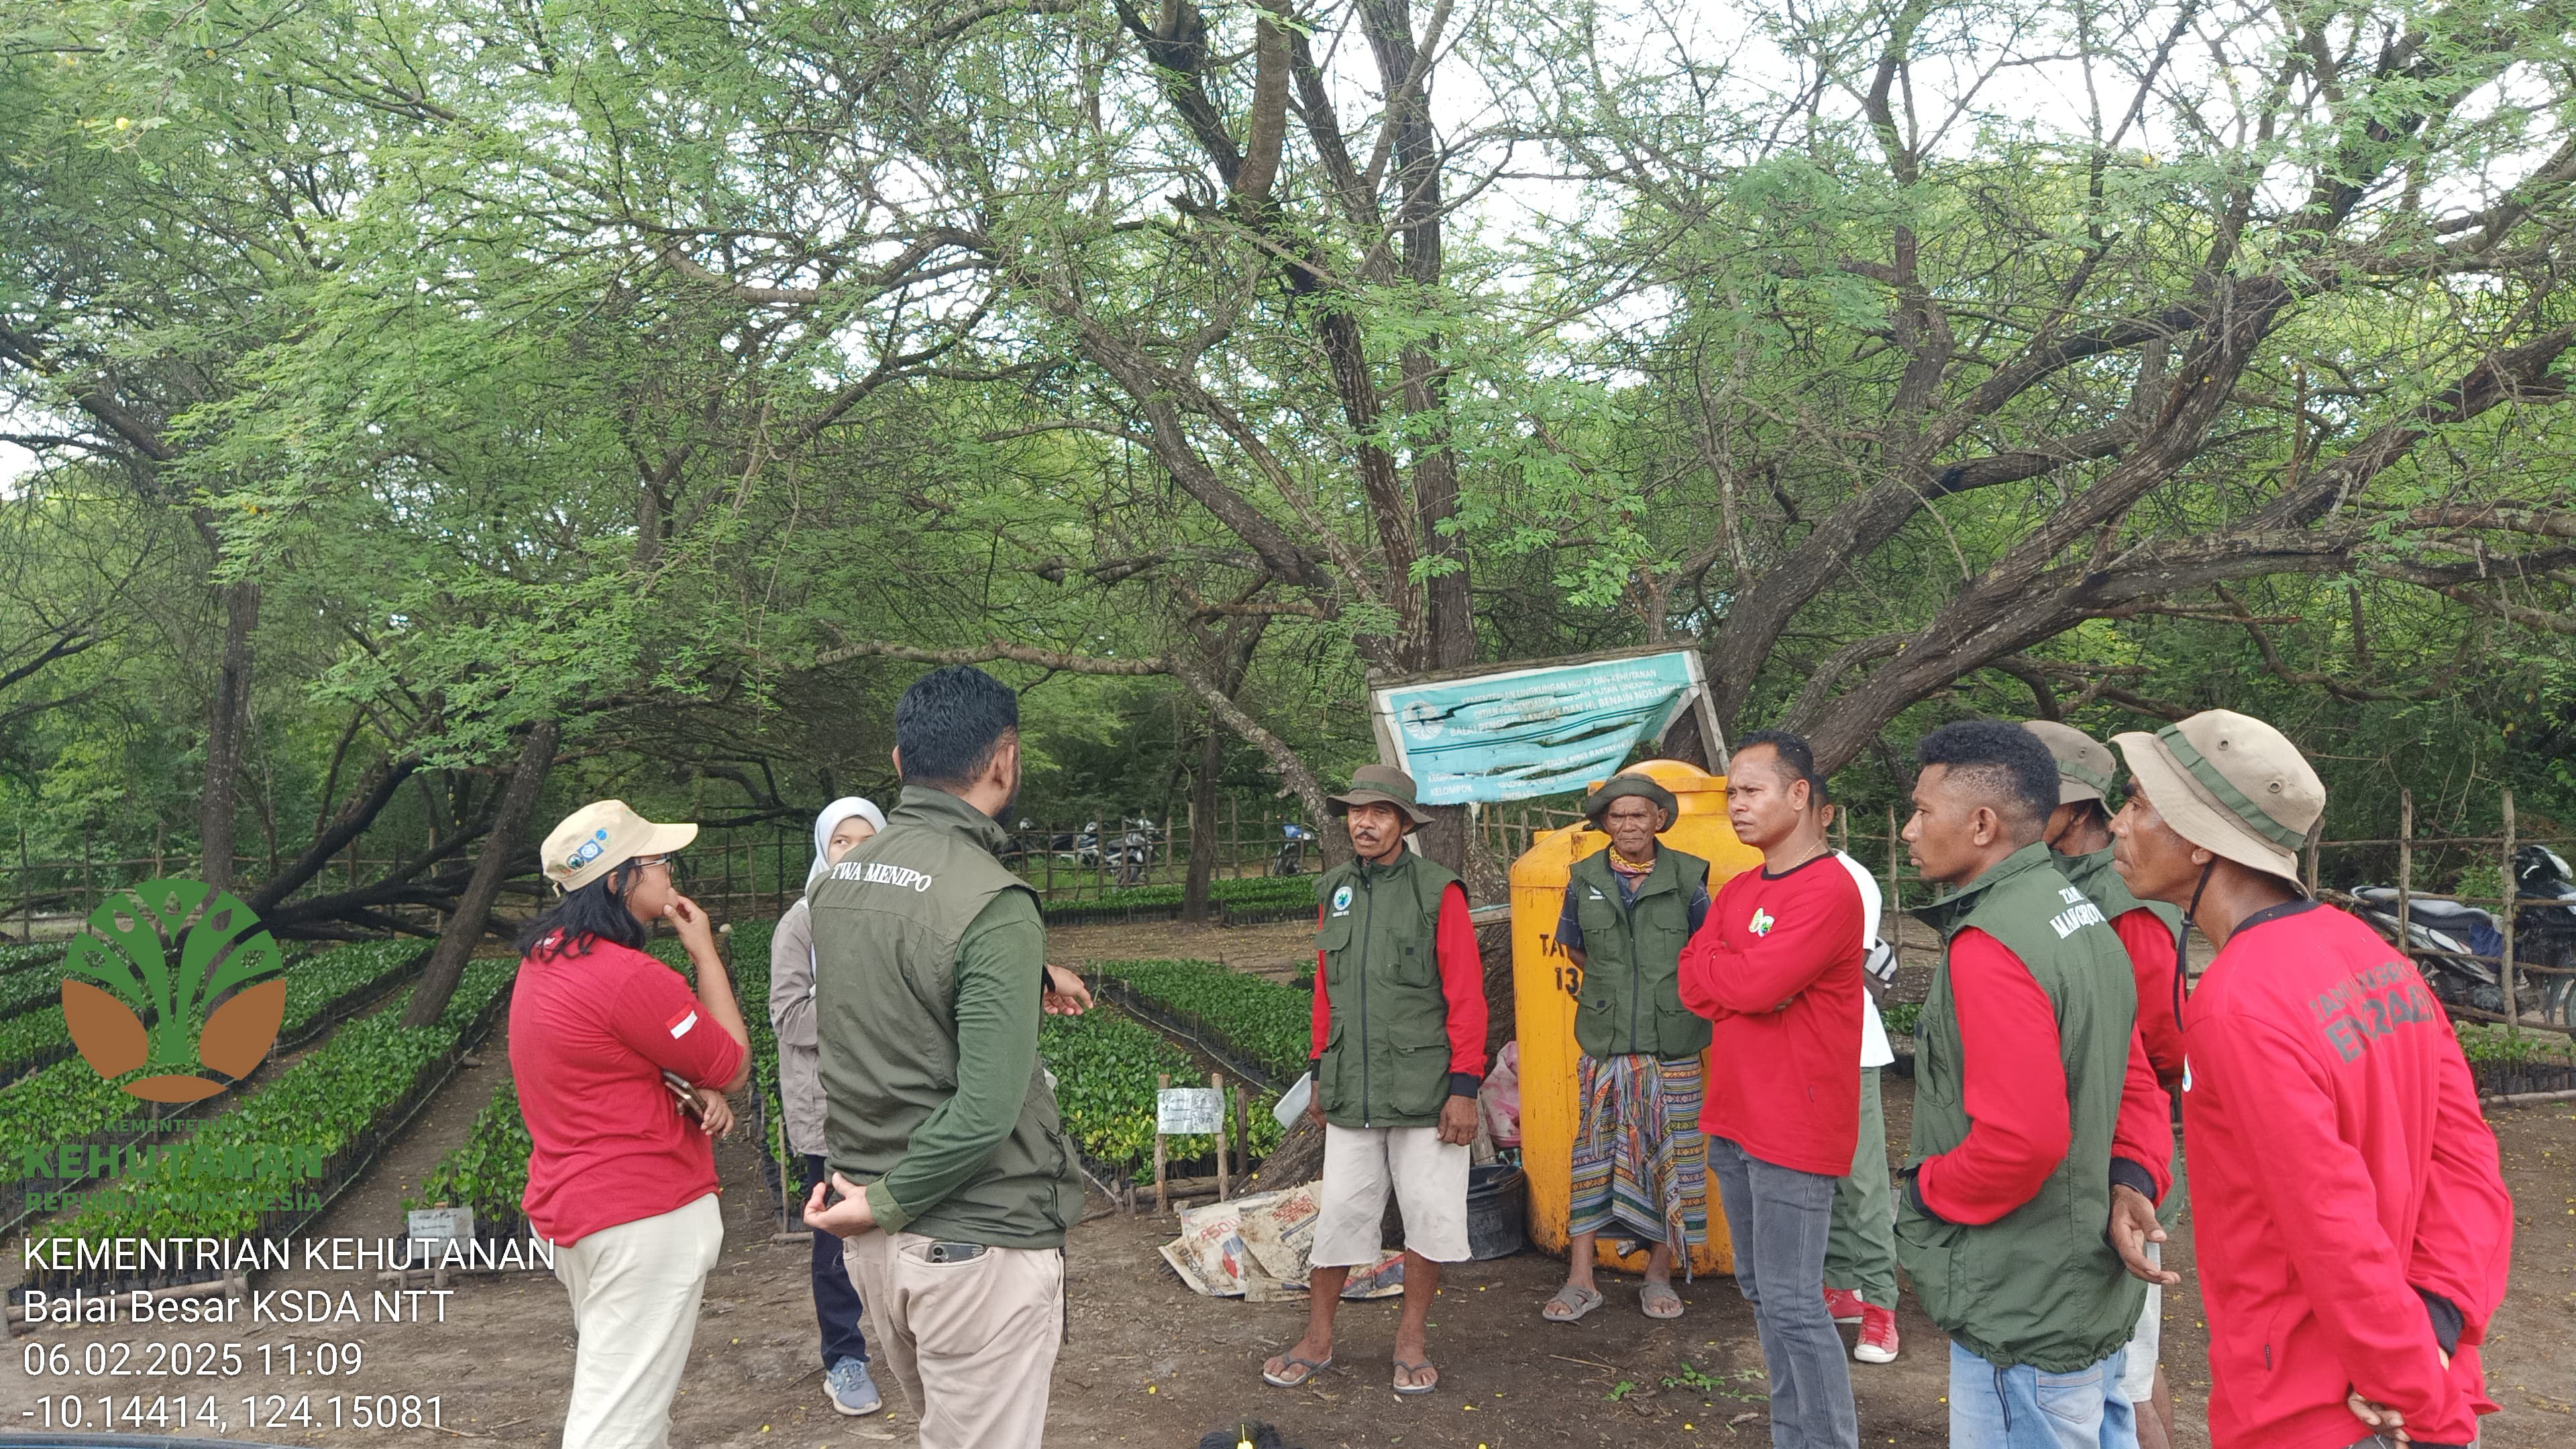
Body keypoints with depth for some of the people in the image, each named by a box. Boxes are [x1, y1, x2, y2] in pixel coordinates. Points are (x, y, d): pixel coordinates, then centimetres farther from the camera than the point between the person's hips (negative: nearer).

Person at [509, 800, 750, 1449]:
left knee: (601, 1387, 22)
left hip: (568, 1203, 10)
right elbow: (734, 1064, -12)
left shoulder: (543, 959, 6)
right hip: (645, 1214, -10)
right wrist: (705, 953, -6)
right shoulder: (631, 977, -23)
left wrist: (692, 1091, -3)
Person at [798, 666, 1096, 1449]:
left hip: (871, 1239, 8)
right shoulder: (995, 906, -22)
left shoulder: (836, 879, 1)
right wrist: (886, 1204, -12)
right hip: (976, 1243, -8)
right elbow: (987, 1111, -25)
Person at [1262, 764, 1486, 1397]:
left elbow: (1466, 996, -8)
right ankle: (1317, 1340, 23)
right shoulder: (1334, 889, 8)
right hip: (1351, 1092, 3)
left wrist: (1464, 1089, -11)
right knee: (1340, 1213, 7)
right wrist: (1321, 1074, 15)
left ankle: (1411, 1339, 24)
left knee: (1430, 1214, 5)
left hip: (1424, 1091, -3)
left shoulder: (1437, 891, -7)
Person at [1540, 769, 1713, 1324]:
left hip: (1671, 1044, 0)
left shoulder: (1686, 878, -2)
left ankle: (1659, 1276, 21)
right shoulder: (1585, 879, 2)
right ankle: (1580, 1280, 11)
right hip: (1604, 1046, 1)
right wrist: (1615, 983, 10)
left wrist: (1671, 986, 4)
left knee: (1668, 1156, 6)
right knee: (1593, 1154, 3)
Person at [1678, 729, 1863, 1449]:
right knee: (1760, 1290, 16)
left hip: (1793, 1129, -9)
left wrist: (1715, 965, -4)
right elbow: (1693, 986, 5)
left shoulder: (1828, 890, -15)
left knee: (1793, 1304, -5)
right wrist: (1747, 982, -12)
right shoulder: (1738, 890, 12)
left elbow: (1755, 984, -23)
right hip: (1735, 1119, 9)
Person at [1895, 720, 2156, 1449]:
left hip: (2021, 1320, -10)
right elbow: (2132, 1083, 15)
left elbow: (2022, 1137, -30)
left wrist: (1927, 1189, -14)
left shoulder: (1989, 945, -24)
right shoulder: (2081, 916, 8)